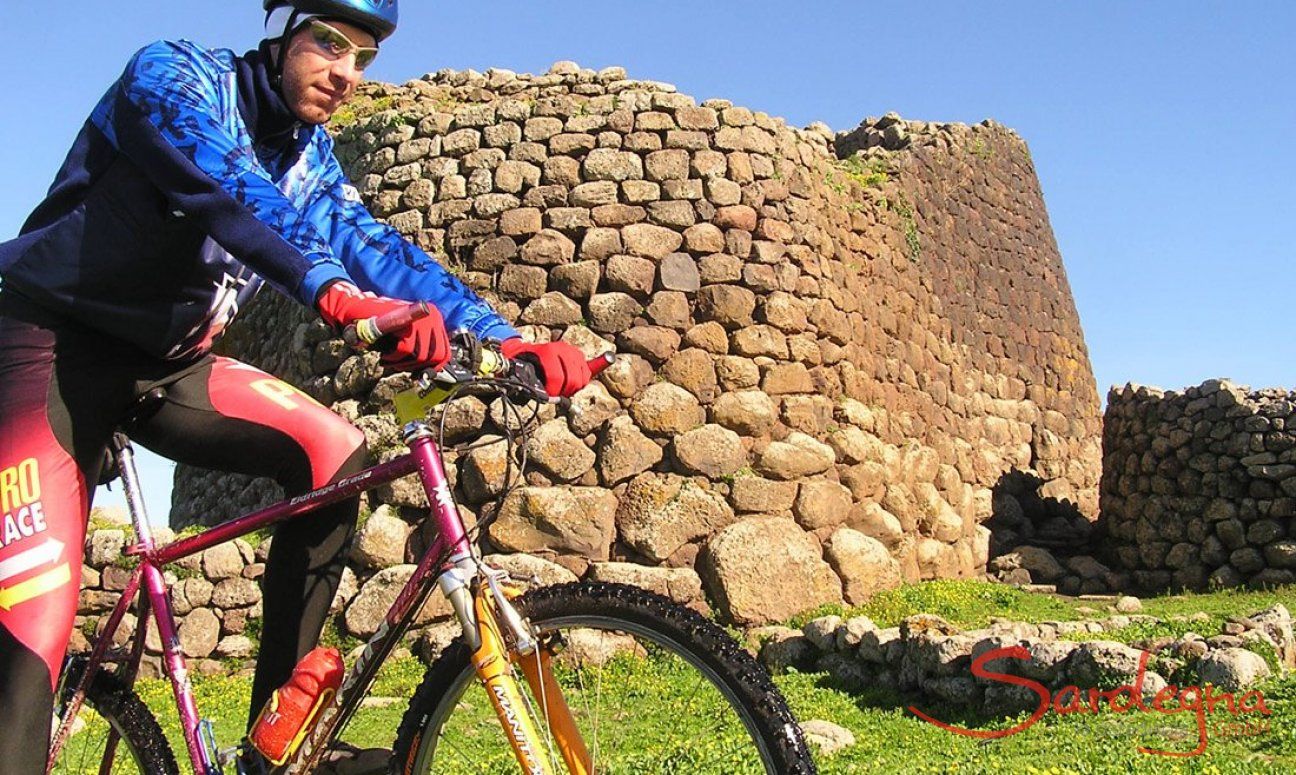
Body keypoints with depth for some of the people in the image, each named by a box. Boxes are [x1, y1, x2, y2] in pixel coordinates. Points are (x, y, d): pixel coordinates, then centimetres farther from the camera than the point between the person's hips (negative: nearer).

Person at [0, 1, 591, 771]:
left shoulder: (312, 158, 5)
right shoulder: (171, 74, -15)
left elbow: (379, 249, -7)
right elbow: (224, 184, -35)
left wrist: (506, 340, -23)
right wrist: (336, 292, -54)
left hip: (168, 360, 6)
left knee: (336, 453, -18)